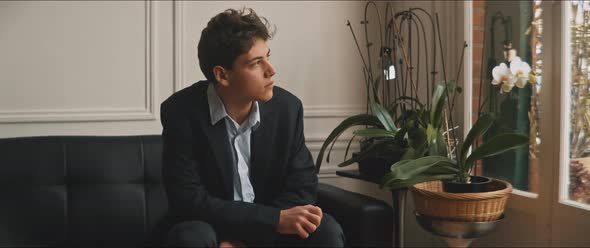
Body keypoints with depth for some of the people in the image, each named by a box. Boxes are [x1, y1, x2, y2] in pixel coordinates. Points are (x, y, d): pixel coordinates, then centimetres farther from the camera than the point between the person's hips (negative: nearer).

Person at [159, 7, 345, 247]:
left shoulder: (287, 107, -9)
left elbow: (302, 185, -4)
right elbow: (188, 201, -21)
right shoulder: (182, 112, -18)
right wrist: (276, 219, -28)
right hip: (211, 228, -2)